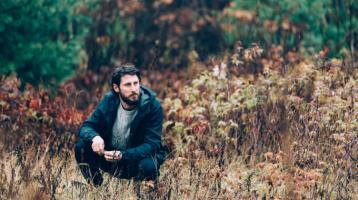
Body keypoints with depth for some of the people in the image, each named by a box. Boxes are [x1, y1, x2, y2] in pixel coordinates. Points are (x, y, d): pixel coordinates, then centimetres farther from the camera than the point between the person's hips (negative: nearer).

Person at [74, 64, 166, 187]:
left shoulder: (152, 106, -19)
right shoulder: (110, 100, -7)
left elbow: (152, 144, -24)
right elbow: (86, 127, -6)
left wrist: (123, 155, -40)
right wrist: (94, 137, -33)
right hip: (110, 155, 3)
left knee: (147, 166, -38)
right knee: (81, 147, -20)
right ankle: (95, 187, 1)